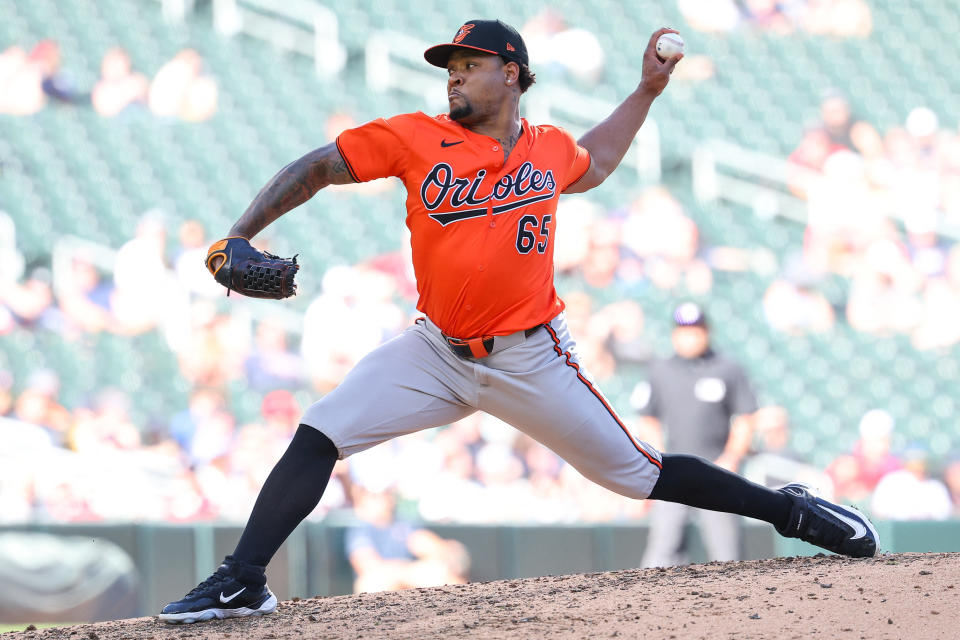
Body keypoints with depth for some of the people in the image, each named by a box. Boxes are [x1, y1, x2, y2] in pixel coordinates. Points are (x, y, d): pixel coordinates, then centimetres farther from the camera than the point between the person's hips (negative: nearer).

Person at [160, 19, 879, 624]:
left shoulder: (550, 148, 3)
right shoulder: (417, 138, -4)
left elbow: (591, 165, 28)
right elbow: (315, 169, -2)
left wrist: (646, 92, 24)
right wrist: (238, 239, -12)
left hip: (531, 362, 0)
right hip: (437, 353, 1)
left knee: (639, 473, 1)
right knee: (318, 436, -14)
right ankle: (241, 585, -12)